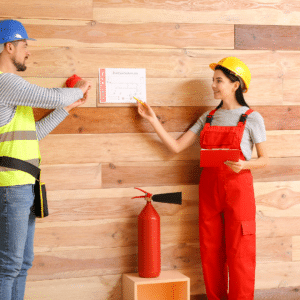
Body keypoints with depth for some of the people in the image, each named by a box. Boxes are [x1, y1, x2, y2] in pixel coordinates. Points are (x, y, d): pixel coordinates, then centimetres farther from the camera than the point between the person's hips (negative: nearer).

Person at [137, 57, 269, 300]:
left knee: (238, 252, -2)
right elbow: (176, 146, 8)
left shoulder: (252, 118, -3)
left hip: (237, 188, -5)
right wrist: (152, 120, 4)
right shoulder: (208, 117, 11)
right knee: (211, 251, 8)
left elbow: (264, 160, 0)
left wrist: (244, 165, -20)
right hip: (209, 188, 5)